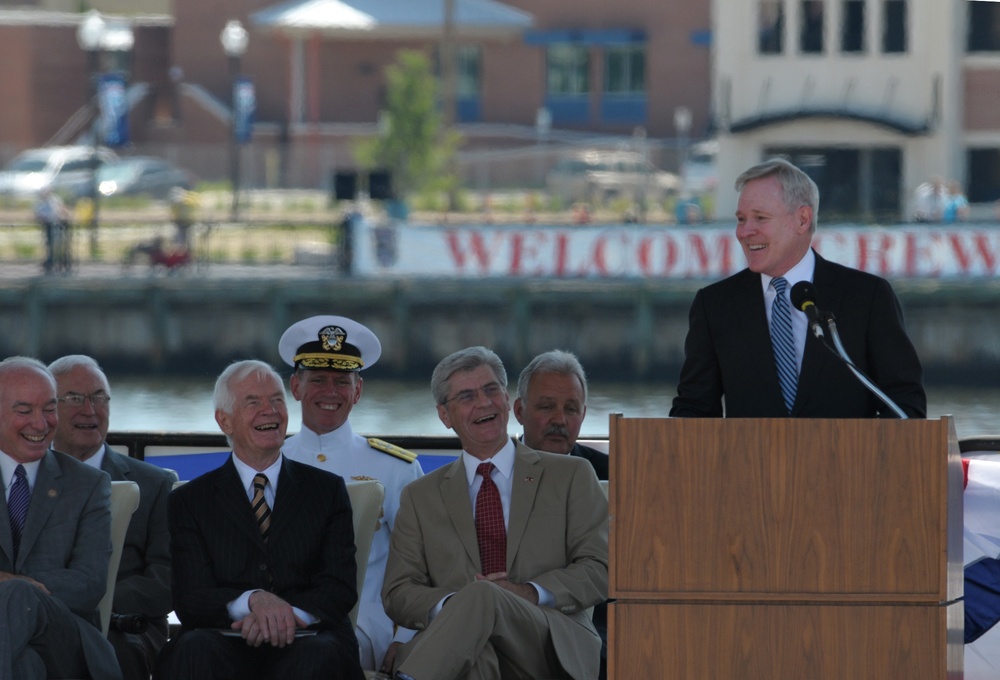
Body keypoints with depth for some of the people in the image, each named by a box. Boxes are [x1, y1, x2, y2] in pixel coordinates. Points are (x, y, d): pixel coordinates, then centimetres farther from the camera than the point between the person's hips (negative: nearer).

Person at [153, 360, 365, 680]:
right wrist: (253, 600, -22)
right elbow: (190, 600, 0)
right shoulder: (190, 501, 14)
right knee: (194, 650, -37)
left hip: (305, 642, 1)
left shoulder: (327, 491, 17)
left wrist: (288, 613, -18)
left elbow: (340, 590, 5)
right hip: (227, 644, -1)